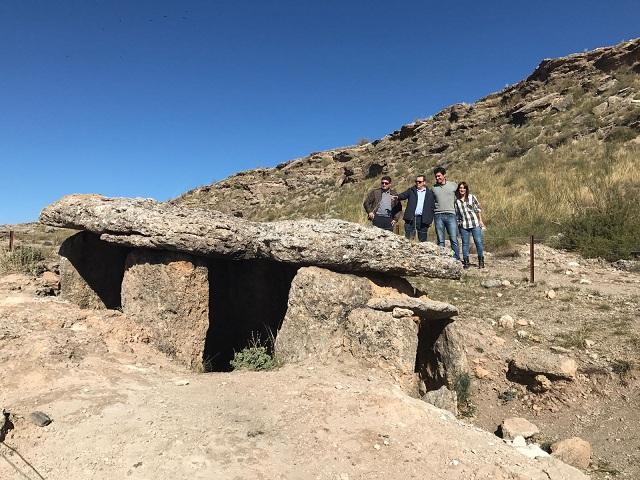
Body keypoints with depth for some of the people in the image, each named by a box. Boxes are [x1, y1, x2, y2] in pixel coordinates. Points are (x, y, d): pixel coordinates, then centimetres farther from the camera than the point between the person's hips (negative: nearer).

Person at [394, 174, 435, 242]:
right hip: (410, 218, 0)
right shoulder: (411, 190, 13)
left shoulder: (430, 193, 10)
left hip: (423, 219, 0)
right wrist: (397, 197, -27)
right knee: (408, 239, -1)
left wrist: (430, 220, 1)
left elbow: (432, 207, 8)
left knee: (423, 240, 4)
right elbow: (403, 195, -3)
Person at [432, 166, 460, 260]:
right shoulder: (434, 188, 10)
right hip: (438, 216, 1)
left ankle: (456, 259, 0)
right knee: (440, 240, 3)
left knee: (454, 239, -4)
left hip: (450, 215, -1)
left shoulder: (453, 185, 6)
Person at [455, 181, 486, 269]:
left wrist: (480, 221, 4)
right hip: (463, 225, 1)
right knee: (465, 243, 4)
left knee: (478, 241, -1)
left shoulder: (472, 197, 3)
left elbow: (478, 209, 7)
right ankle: (466, 262, 12)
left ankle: (481, 261, 12)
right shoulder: (456, 200, 5)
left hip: (475, 223, -1)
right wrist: (457, 224, 9)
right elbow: (456, 213, 11)